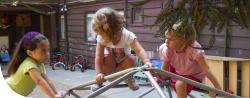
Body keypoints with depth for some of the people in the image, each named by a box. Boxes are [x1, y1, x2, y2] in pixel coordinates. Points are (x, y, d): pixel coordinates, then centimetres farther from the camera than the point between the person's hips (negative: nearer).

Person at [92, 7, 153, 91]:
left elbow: (140, 50, -43)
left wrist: (147, 62, -62)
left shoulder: (127, 35, -32)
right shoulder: (101, 38, -26)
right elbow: (99, 56, -31)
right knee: (106, 58, -34)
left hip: (123, 63, 0)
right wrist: (99, 73, -45)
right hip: (110, 64, 0)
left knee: (131, 59, -32)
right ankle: (99, 81, -4)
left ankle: (128, 79, -1)